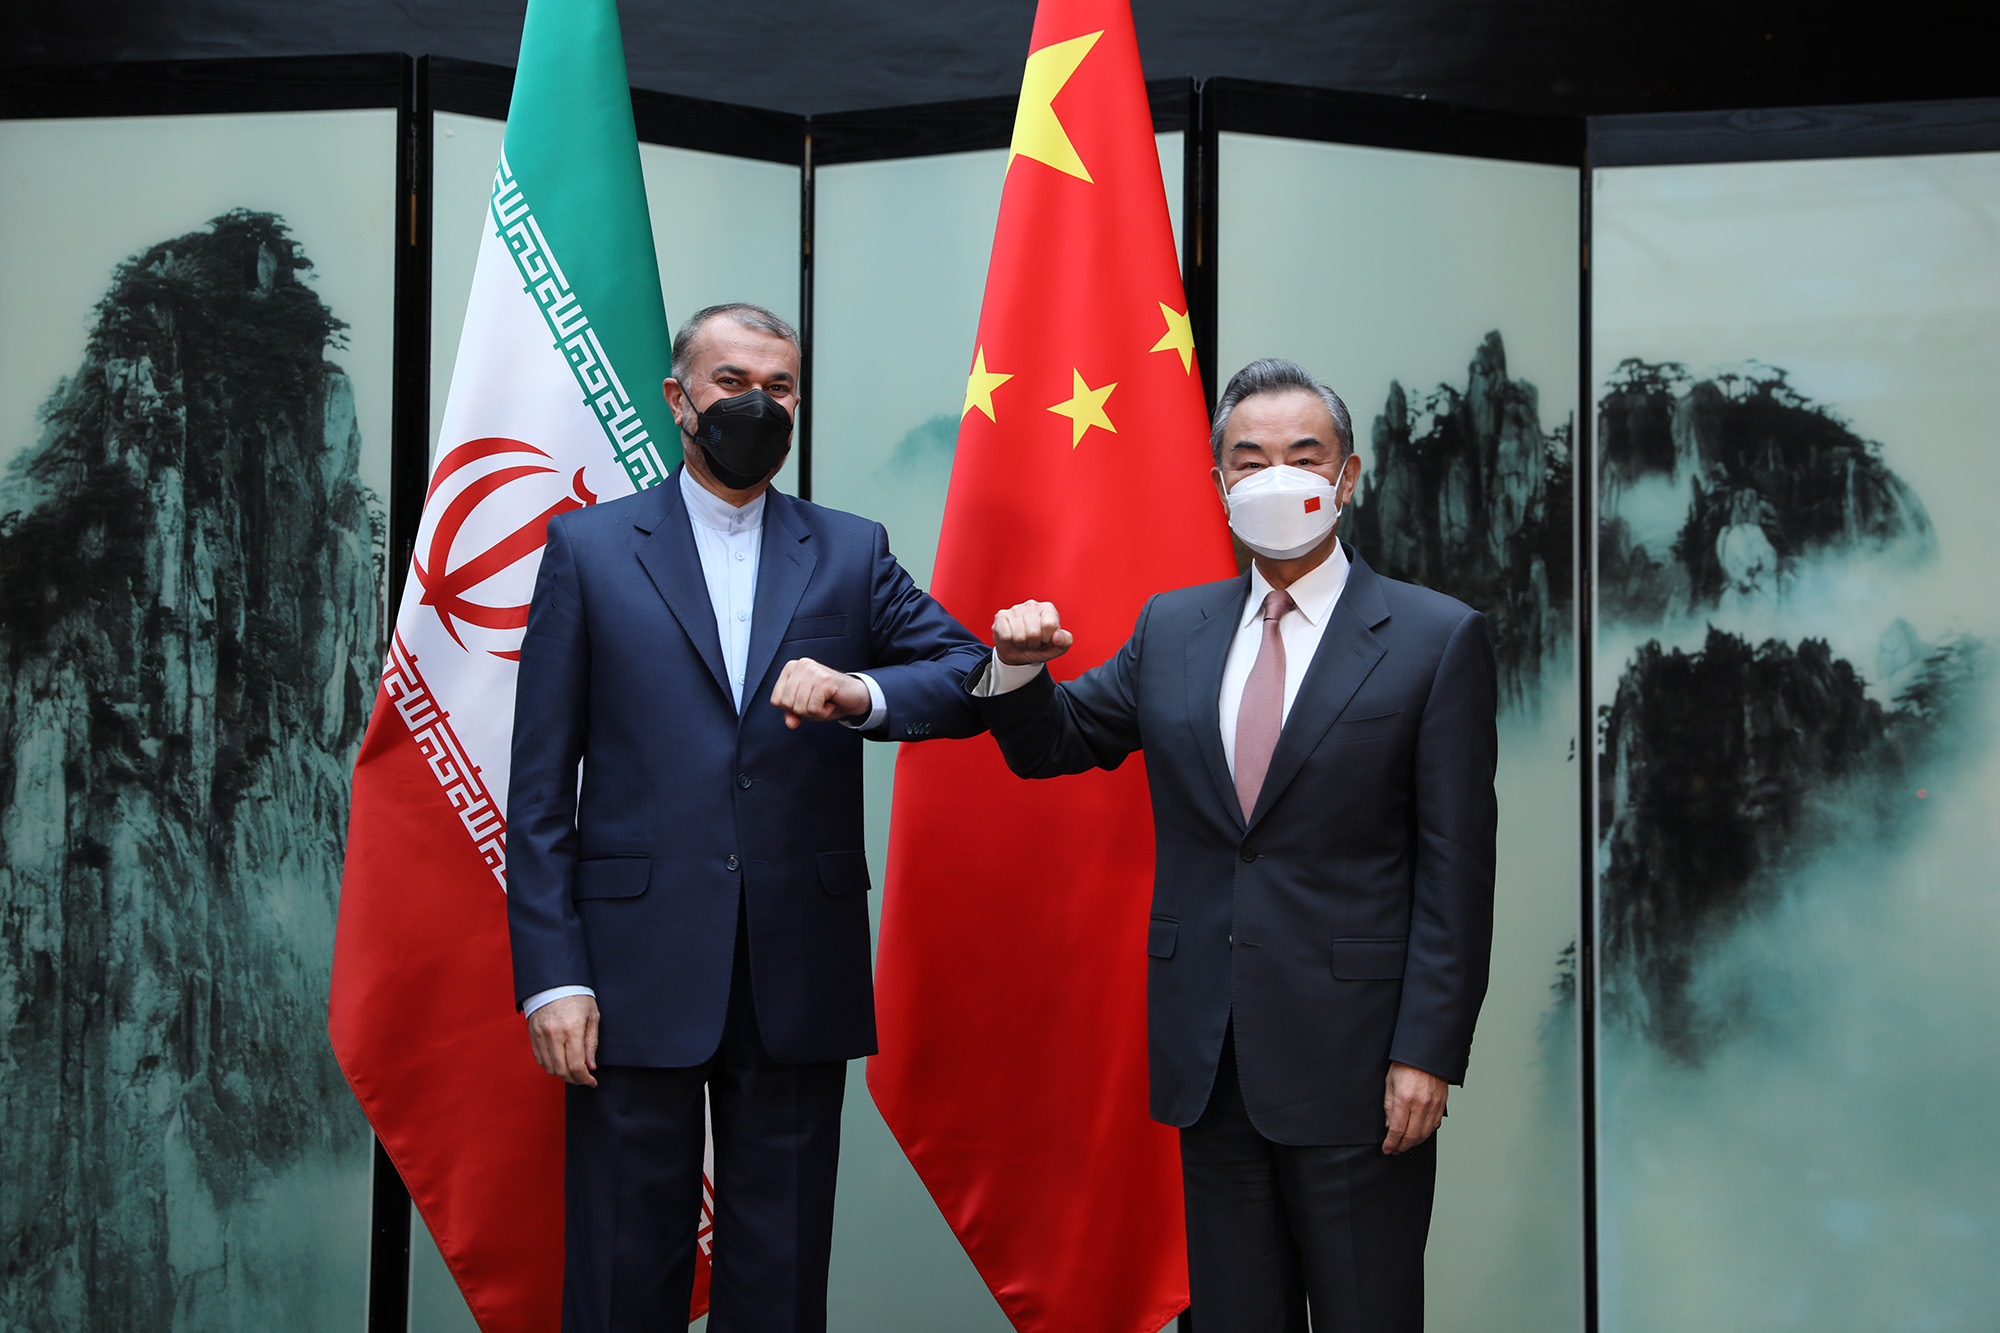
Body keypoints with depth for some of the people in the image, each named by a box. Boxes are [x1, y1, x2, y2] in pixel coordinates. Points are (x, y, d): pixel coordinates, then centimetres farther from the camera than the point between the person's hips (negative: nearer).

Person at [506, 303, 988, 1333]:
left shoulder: (852, 553, 11)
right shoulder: (589, 547, 5)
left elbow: (971, 678, 2)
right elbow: (540, 786, 2)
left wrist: (860, 694, -18)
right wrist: (551, 975, -7)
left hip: (801, 977, 2)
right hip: (636, 974, -2)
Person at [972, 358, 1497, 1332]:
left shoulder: (1437, 640, -4)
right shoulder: (1171, 629, 9)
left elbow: (1456, 870, -7)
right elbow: (1052, 744, 16)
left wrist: (1428, 1052, -12)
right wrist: (1021, 666, -6)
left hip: (1352, 1061, -4)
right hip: (1209, 1060, 4)